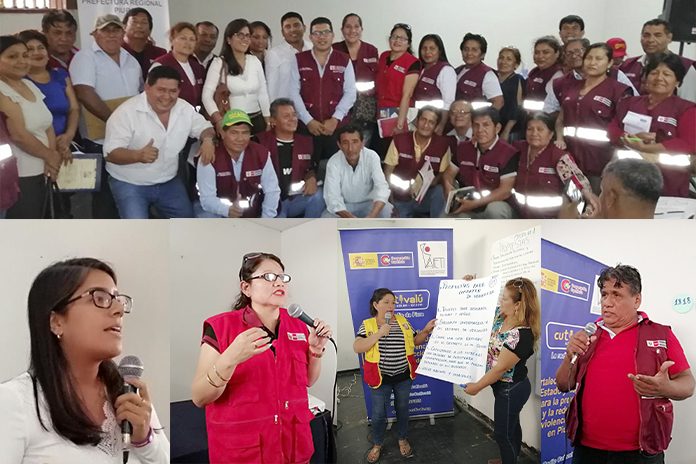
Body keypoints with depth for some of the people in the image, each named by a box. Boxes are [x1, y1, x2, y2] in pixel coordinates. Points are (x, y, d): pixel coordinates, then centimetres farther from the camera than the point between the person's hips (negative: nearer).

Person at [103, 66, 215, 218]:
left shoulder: (184, 109, -2)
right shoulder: (126, 112, -18)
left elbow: (204, 127, 10)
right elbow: (110, 153, -20)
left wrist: (207, 139, -16)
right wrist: (138, 155, -41)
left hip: (168, 182, 5)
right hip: (129, 184, -5)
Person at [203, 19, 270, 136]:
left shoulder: (255, 61, 7)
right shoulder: (219, 63, -6)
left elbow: (263, 93, 11)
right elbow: (207, 95, -13)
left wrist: (268, 122, 8)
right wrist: (218, 120, -27)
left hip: (256, 120, 4)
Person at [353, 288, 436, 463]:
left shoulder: (403, 321, 1)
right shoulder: (367, 324, -9)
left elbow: (415, 341, 9)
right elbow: (357, 348, -20)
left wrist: (426, 330, -9)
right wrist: (379, 333, -26)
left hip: (403, 376, 3)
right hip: (380, 378, -3)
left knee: (402, 409, 18)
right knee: (378, 413, 9)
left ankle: (403, 440, 39)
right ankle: (377, 444, 31)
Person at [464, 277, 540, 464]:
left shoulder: (522, 336, -32)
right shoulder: (500, 314, -7)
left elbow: (500, 368, -27)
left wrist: (477, 386, -19)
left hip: (511, 389, -9)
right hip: (504, 386, 9)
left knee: (503, 432, 9)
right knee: (510, 426, 27)